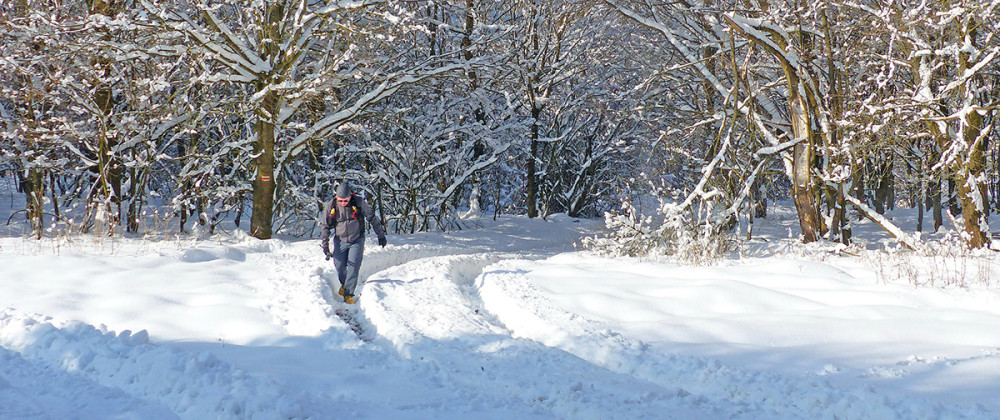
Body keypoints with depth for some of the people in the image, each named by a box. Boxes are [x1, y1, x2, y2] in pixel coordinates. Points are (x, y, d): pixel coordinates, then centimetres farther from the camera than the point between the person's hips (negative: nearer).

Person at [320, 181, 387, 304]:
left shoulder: (359, 203, -14)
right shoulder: (330, 206, -11)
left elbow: (372, 218, -1)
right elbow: (324, 227, -1)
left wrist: (381, 235, 4)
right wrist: (325, 246, -5)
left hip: (357, 240, -2)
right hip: (340, 240, 2)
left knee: (353, 266, -12)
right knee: (339, 266, 1)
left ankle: (348, 294, -6)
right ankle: (344, 284, 33)